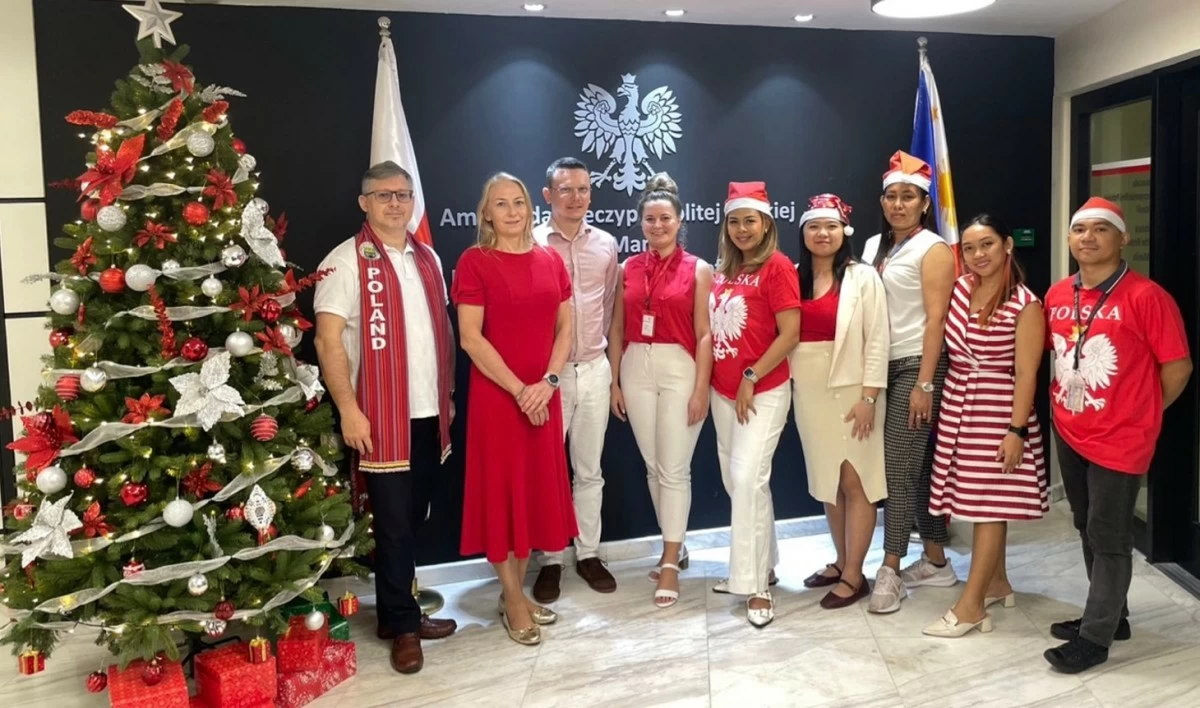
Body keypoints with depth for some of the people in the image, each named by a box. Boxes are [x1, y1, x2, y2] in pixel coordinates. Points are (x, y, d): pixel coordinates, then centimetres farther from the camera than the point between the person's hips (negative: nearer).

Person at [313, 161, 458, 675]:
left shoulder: (428, 258, 12)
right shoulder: (346, 261, -8)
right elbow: (328, 340, -13)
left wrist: (448, 395, 14)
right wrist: (349, 410, -17)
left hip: (429, 414, 6)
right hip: (382, 416, -6)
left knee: (413, 518, 14)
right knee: (394, 522, 3)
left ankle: (398, 611, 29)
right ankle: (402, 624, 17)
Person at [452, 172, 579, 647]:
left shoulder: (550, 261, 8)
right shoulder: (474, 262, -6)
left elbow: (564, 328, 8)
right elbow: (470, 337, -12)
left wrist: (549, 381, -7)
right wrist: (518, 389, -14)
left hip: (544, 395, 5)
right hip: (496, 393, -5)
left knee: (536, 490, 11)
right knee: (500, 490, 2)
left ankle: (517, 589, 26)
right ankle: (513, 599, 16)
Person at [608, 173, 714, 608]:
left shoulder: (698, 270, -2)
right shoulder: (629, 269, 8)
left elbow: (704, 335, -5)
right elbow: (617, 330, 9)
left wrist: (701, 388, -11)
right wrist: (614, 381, 5)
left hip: (680, 370, -4)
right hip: (636, 369, 4)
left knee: (674, 469, -1)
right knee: (653, 466, 12)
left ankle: (670, 562, 9)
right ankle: (675, 546, 29)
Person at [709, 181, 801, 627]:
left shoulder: (777, 267, -9)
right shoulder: (723, 270, 10)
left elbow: (790, 334, -14)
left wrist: (751, 379, -15)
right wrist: (708, 381, 7)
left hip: (764, 391, -7)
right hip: (723, 391, 7)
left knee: (749, 480, -12)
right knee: (735, 481, 12)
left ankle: (756, 585, -1)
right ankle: (759, 565, 29)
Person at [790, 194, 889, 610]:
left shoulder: (863, 277, -5)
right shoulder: (793, 277, 8)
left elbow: (877, 341, -9)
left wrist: (868, 396, -14)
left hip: (850, 390, -5)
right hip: (807, 392, 5)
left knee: (855, 481, 0)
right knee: (826, 480, 13)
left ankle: (854, 575, 10)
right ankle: (841, 561, 28)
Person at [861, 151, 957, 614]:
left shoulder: (933, 250, -7)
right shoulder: (873, 246, 13)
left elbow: (936, 319, -13)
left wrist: (924, 384, -18)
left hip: (917, 366, -6)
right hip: (884, 366, 6)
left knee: (898, 465, -7)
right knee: (919, 466, 12)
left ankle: (890, 570, 1)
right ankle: (936, 562, 22)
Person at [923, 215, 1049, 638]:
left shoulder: (1025, 305, -12)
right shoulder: (960, 289, 4)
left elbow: (1025, 374, -14)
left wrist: (1017, 430, -17)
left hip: (999, 412, -6)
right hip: (957, 408, 6)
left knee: (991, 504, -1)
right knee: (977, 500, 13)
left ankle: (971, 605, 3)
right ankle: (996, 584, 29)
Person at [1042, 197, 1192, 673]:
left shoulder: (1145, 296, -15)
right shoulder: (1058, 295, 4)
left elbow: (1178, 367, -10)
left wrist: (1140, 415, 0)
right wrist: (1065, 406, 12)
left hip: (1119, 439, -7)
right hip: (1070, 434, 7)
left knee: (1109, 538, 3)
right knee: (1088, 530, 17)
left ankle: (1095, 637, 14)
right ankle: (1109, 616, 34)